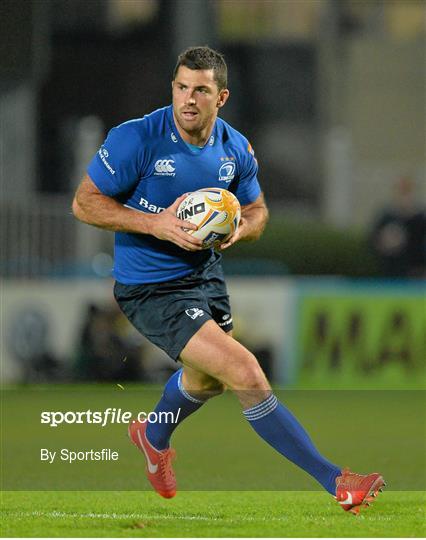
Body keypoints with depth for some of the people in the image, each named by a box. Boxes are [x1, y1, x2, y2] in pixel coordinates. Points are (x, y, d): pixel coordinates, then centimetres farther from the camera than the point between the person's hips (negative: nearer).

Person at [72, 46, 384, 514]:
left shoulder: (236, 150, -4)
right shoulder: (137, 139, -21)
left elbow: (256, 211, 11)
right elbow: (85, 203, -15)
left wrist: (240, 228, -14)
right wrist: (156, 224, -27)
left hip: (205, 274, 7)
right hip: (150, 290, -7)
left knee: (207, 378, 31)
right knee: (245, 373, -18)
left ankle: (154, 438, 64)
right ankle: (335, 482, -15)